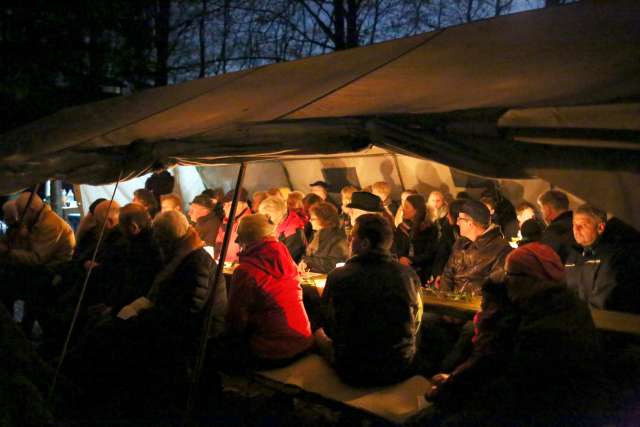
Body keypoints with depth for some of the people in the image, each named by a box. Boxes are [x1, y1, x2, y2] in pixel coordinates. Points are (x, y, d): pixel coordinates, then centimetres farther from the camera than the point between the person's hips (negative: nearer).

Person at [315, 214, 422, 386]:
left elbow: (331, 329, -3)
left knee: (319, 334, 25)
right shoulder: (409, 274, -10)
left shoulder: (339, 277, -18)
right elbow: (415, 325, 4)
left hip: (355, 374, -3)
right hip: (402, 370, 3)